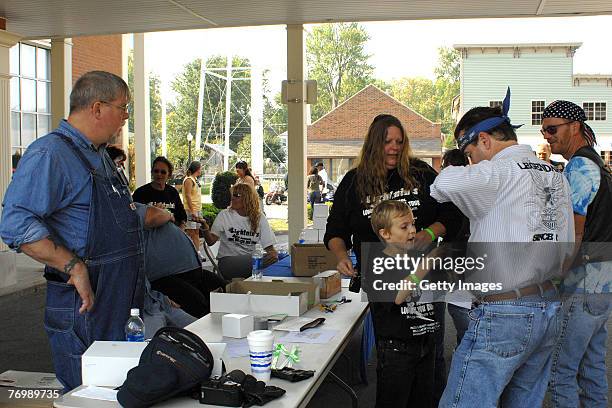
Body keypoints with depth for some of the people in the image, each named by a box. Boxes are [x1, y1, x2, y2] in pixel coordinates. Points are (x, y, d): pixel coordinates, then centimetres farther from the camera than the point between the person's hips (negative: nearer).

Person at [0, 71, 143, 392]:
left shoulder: (100, 156, 17)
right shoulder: (49, 154, -14)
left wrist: (148, 216, 16)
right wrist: (74, 267, -27)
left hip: (125, 302, 9)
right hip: (84, 305, -9)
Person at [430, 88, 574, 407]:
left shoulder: (500, 171, -13)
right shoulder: (556, 176, 14)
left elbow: (446, 184, -30)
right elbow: (566, 247, 19)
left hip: (503, 314, -9)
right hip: (548, 309, 9)